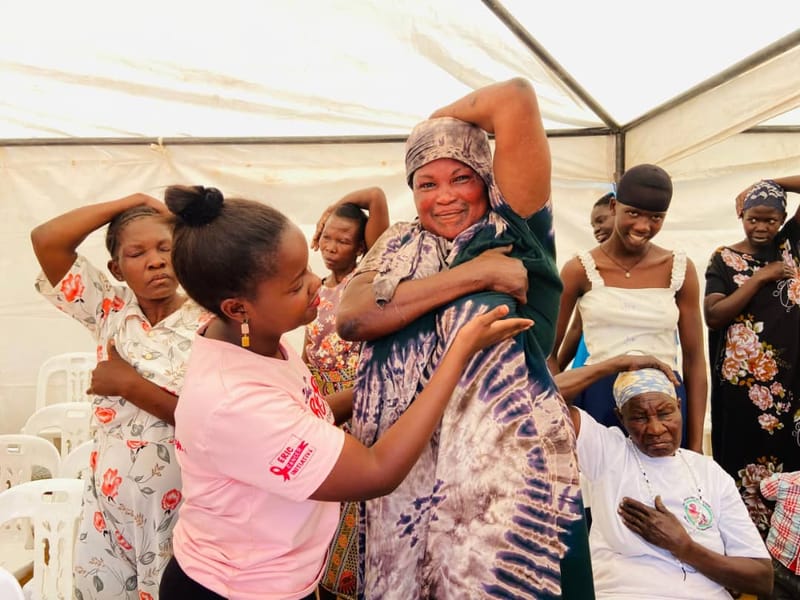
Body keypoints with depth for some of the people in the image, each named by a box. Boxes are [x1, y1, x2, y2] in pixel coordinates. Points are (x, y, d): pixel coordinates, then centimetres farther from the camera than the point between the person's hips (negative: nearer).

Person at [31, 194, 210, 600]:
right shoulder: (111, 312, -1)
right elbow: (46, 240, -9)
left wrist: (131, 386, -20)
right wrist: (129, 202, -8)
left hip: (182, 516, -4)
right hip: (107, 510, 4)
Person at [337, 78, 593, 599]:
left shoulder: (514, 232, 0)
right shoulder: (399, 246, 9)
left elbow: (517, 98, -9)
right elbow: (351, 317, -12)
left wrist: (443, 118, 10)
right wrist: (476, 273, -15)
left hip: (508, 465, -3)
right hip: (407, 469, 4)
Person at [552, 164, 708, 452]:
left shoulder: (679, 269, 2)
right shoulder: (580, 270, -4)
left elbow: (694, 360, 5)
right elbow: (548, 350, 2)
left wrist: (696, 444, 4)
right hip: (598, 399, -1)